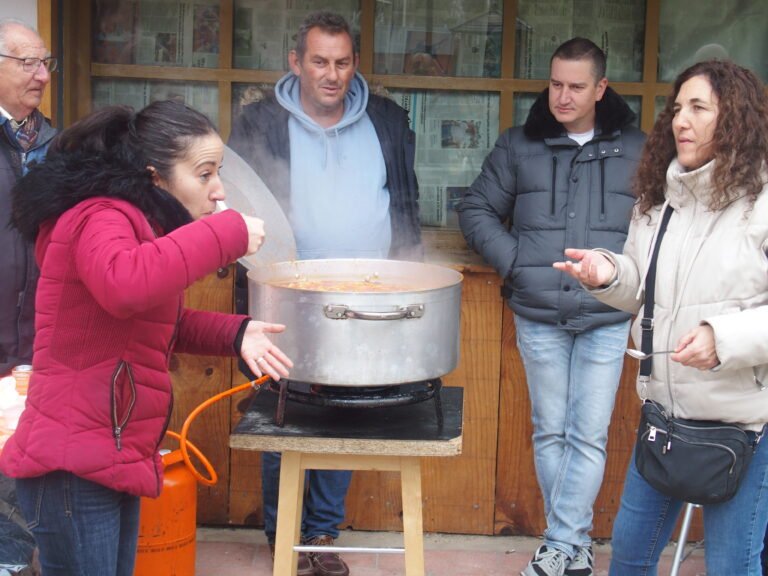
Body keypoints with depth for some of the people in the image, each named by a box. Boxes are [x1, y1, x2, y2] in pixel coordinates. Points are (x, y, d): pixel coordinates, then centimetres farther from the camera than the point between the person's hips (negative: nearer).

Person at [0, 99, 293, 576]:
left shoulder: (133, 223, 16)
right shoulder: (100, 218, -16)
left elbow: (161, 323, 23)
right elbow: (125, 285, -39)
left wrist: (234, 333, 5)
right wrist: (228, 232, -30)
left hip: (112, 457, 10)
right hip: (74, 464, -10)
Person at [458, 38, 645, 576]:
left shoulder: (636, 149, 3)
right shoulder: (519, 145, 5)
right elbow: (477, 209, 10)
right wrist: (511, 260, -3)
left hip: (607, 319, -1)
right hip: (539, 317, 1)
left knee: (589, 435, -2)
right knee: (550, 432, 7)